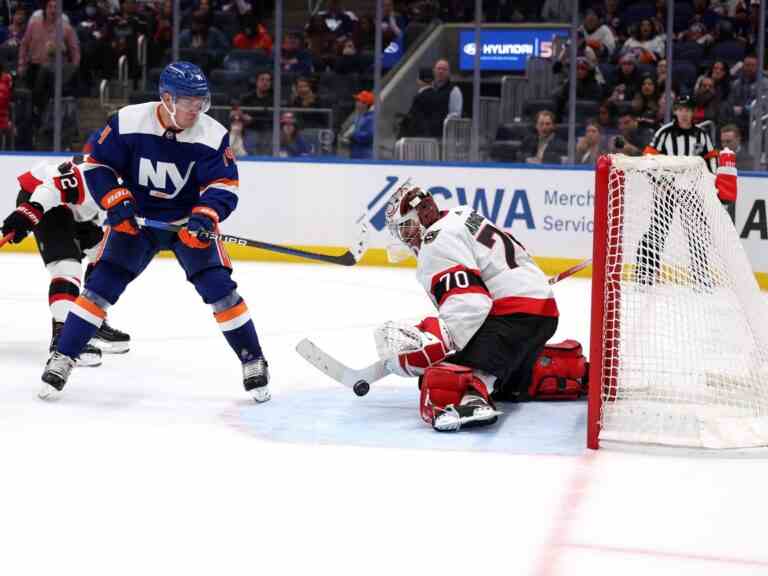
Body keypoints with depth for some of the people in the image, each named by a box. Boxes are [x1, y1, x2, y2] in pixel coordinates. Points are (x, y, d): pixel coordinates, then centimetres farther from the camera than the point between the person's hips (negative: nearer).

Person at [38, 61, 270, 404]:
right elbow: (97, 164, -8)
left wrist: (205, 216, -33)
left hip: (189, 220, 0)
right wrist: (116, 201, -20)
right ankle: (62, 358, 1)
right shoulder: (128, 122, -18)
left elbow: (223, 186, -14)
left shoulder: (213, 135, -16)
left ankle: (253, 361, 1)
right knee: (102, 283, -9)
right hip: (135, 218, 0)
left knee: (218, 285, -13)